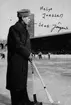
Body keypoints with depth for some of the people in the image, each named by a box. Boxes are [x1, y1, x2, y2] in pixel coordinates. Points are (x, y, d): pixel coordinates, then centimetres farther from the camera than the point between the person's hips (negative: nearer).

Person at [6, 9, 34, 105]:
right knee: (16, 81, 3)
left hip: (23, 59, 9)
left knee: (23, 80, 16)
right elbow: (18, 45, -21)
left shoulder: (23, 28, 13)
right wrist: (28, 54, -13)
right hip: (16, 60, -9)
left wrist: (29, 53, 5)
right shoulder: (14, 28, -16)